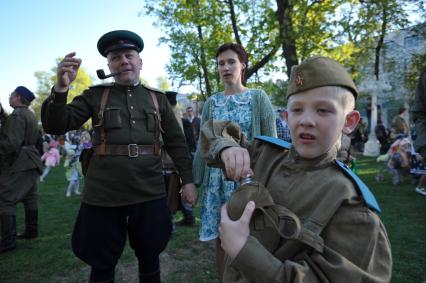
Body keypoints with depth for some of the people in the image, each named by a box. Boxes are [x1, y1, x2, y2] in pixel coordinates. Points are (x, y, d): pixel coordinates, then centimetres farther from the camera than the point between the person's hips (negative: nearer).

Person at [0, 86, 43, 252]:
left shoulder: (17, 115, -14)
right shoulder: (31, 115, 15)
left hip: (18, 165, -10)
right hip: (30, 163, 10)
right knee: (30, 198, 14)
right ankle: (31, 231, 24)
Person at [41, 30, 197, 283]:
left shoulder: (158, 99, 9)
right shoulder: (96, 95, 6)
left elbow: (177, 142, 9)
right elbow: (56, 127, 0)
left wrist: (188, 180, 2)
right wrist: (61, 87, -16)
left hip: (150, 195, 1)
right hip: (103, 195, 0)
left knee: (150, 259, 17)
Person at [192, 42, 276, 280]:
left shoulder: (258, 97, -1)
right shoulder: (211, 102, 7)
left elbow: (270, 142, -3)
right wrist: (194, 179, 6)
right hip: (218, 177, 3)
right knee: (221, 237, 10)